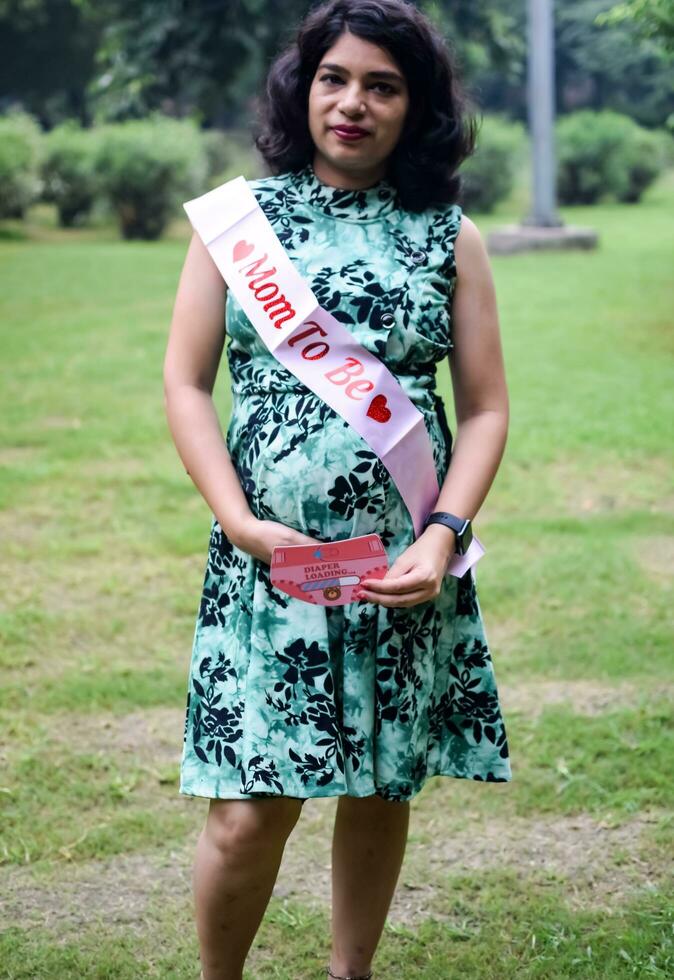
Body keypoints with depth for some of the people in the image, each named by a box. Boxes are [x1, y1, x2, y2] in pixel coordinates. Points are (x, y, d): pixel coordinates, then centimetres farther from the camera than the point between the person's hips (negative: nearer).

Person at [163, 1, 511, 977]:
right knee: (250, 813, -5)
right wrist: (238, 520, -10)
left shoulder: (450, 238, 6)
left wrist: (443, 538, -9)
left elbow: (485, 409, 5)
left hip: (404, 566, 2)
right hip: (268, 558, -1)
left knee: (381, 792, 11)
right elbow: (185, 383, 2)